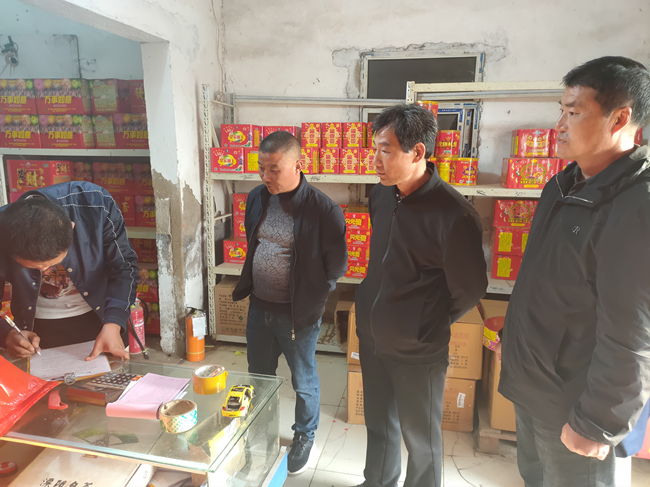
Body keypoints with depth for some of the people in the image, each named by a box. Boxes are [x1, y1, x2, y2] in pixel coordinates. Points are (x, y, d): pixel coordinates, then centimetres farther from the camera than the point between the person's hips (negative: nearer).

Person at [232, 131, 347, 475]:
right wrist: (246, 286, 11)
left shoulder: (323, 210, -20)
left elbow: (336, 266, -12)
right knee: (259, 376, 23)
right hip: (259, 308, 6)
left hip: (297, 315, -5)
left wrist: (309, 303, -9)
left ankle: (305, 437, 42)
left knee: (303, 381, 15)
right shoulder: (257, 198, -1)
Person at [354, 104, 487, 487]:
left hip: (417, 351, -6)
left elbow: (469, 291, -13)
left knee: (421, 438, 16)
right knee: (379, 425, 26)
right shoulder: (381, 196, -2)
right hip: (371, 336, 7)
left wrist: (428, 326, -1)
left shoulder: (454, 216, -24)